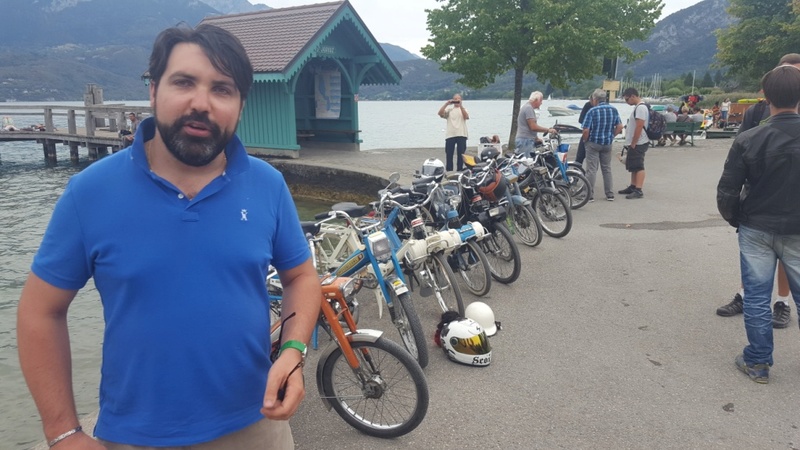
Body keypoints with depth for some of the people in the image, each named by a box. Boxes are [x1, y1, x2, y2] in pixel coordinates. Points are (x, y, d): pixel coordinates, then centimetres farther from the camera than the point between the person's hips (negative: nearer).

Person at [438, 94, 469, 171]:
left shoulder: (463, 109, 14)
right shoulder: (449, 109, 15)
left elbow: (466, 117, -9)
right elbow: (440, 113, -4)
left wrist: (460, 106, -16)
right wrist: (446, 104, -11)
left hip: (461, 135, -1)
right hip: (450, 135, 1)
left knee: (461, 154, -1)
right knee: (449, 154, -1)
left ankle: (460, 171, 5)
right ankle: (449, 171, 3)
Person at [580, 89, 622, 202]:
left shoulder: (592, 111, -15)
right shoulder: (614, 110, 2)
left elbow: (586, 130, -18)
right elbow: (619, 127, 3)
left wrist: (585, 140, -1)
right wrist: (611, 136, 13)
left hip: (593, 143, -5)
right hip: (608, 143, 5)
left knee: (591, 170, 0)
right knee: (607, 169, 15)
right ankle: (610, 194, 18)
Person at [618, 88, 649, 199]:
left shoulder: (641, 108, -16)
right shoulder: (637, 107, 16)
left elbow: (639, 127, -22)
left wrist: (633, 144, -19)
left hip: (638, 144, -10)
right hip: (635, 143, 10)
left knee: (638, 167, -10)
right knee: (633, 167, 16)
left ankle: (638, 191, -11)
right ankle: (633, 187, 26)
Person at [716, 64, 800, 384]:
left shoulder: (748, 141, -13)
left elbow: (727, 193, -10)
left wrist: (735, 220, 8)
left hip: (756, 229, -1)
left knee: (756, 298, 8)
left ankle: (758, 363, 18)